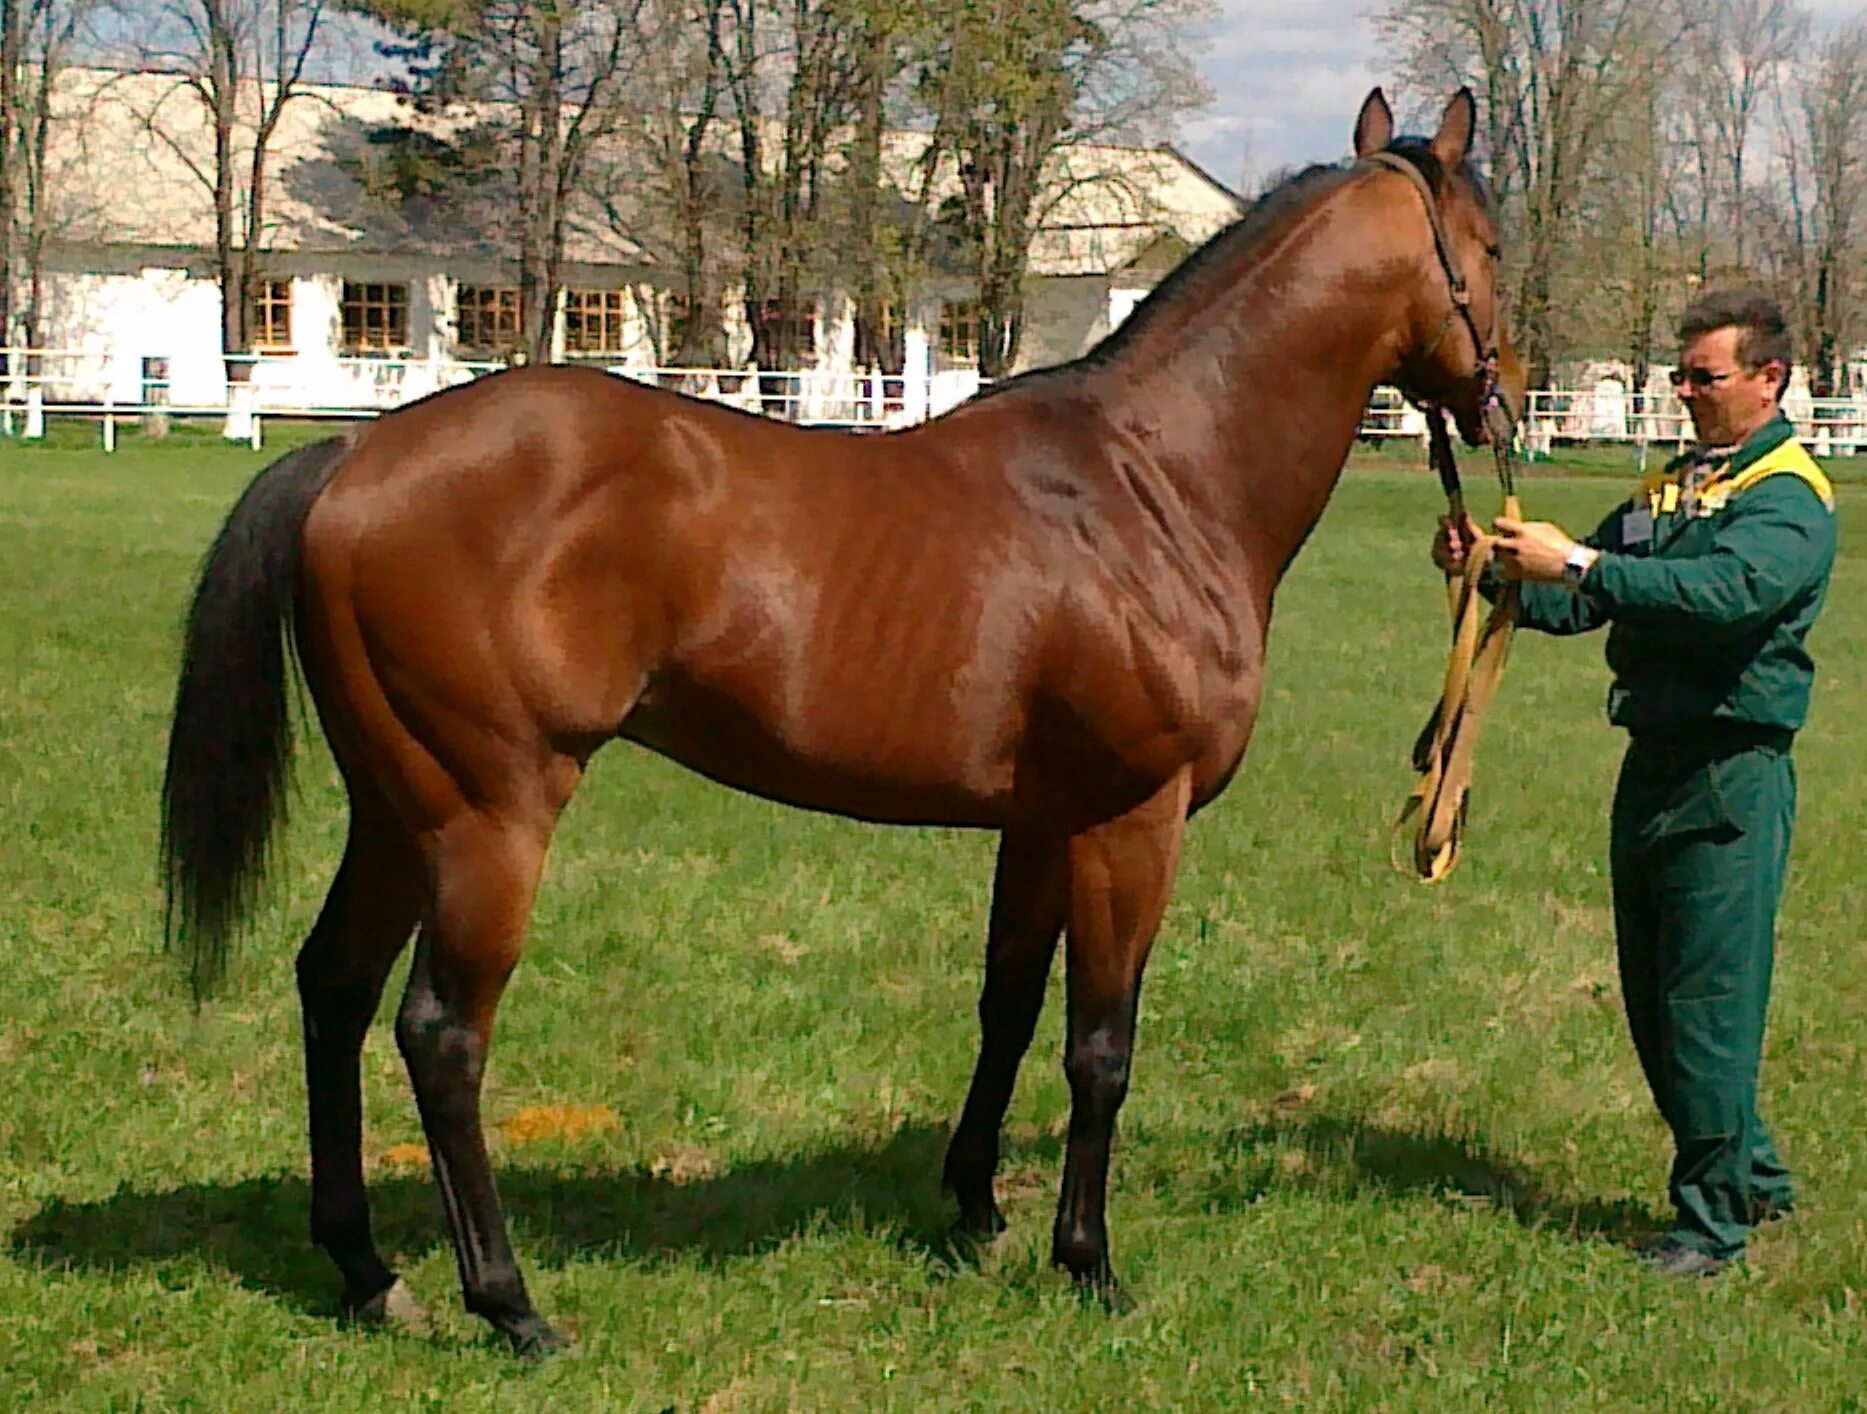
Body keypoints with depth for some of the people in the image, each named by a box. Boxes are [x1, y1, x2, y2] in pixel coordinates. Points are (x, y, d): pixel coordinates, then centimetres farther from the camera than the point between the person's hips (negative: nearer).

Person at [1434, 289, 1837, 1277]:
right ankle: (1753, 1174, 29)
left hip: (1732, 777, -8)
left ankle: (1713, 1221, 4)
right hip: (1651, 766, 9)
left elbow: (1730, 589, -29)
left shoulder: (1788, 494, -9)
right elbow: (1577, 605, 15)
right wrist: (1488, 572, -3)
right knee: (1650, 1000, 14)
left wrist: (1577, 565, -34)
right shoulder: (1669, 486, 17)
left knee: (1708, 1002, -5)